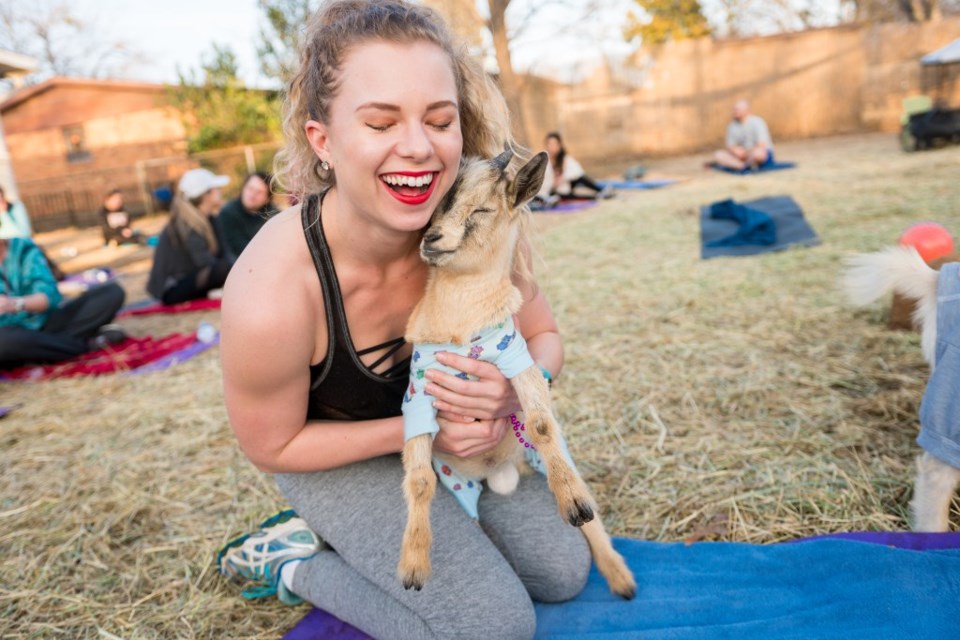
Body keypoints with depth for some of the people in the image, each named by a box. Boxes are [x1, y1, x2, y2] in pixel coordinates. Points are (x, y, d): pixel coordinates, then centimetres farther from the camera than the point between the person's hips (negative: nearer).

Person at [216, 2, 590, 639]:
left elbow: (544, 336, -7)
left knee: (563, 571, 5)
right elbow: (272, 446, -18)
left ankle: (366, 537, 18)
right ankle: (291, 558, 7)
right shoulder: (270, 295, -36)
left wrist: (516, 390, -30)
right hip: (330, 455, -4)